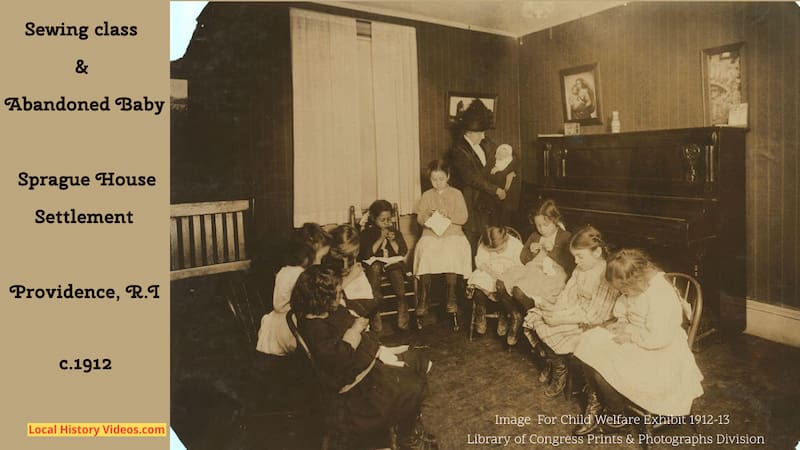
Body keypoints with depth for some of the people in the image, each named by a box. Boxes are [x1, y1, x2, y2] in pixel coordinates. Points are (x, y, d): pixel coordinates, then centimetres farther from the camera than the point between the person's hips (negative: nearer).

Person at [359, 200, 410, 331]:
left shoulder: (394, 231, 13)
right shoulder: (367, 233, 4)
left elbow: (403, 252, 6)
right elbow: (365, 255, -9)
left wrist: (392, 240, -9)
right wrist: (380, 239, -13)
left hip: (393, 263, 2)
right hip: (374, 264, -2)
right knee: (375, 267, -38)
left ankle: (402, 320, -23)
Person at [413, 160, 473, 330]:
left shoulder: (456, 194, 11)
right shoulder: (426, 196, 17)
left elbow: (463, 218, 3)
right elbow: (419, 219, 10)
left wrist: (449, 214, -14)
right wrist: (429, 215, -11)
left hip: (452, 234, -1)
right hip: (430, 235, 1)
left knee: (451, 257, -33)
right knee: (426, 257, -29)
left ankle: (451, 303, -20)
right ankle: (422, 304, -18)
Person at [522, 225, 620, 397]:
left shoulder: (607, 275, -24)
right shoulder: (581, 268, 3)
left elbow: (594, 315, -25)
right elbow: (568, 293, 6)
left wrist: (562, 318, -25)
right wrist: (555, 309, -13)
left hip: (590, 325, -8)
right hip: (573, 312, 8)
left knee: (551, 330, -24)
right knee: (533, 319, -4)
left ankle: (559, 371, 5)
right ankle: (551, 362, 16)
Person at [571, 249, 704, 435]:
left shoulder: (662, 296, -27)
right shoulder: (636, 286, 1)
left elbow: (658, 338, -30)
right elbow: (623, 310, 21)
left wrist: (630, 335, -20)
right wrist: (621, 323, 1)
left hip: (658, 355, -9)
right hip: (634, 340, 9)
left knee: (602, 366, -23)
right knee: (590, 342, -9)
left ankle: (616, 416, 5)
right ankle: (594, 404, -1)